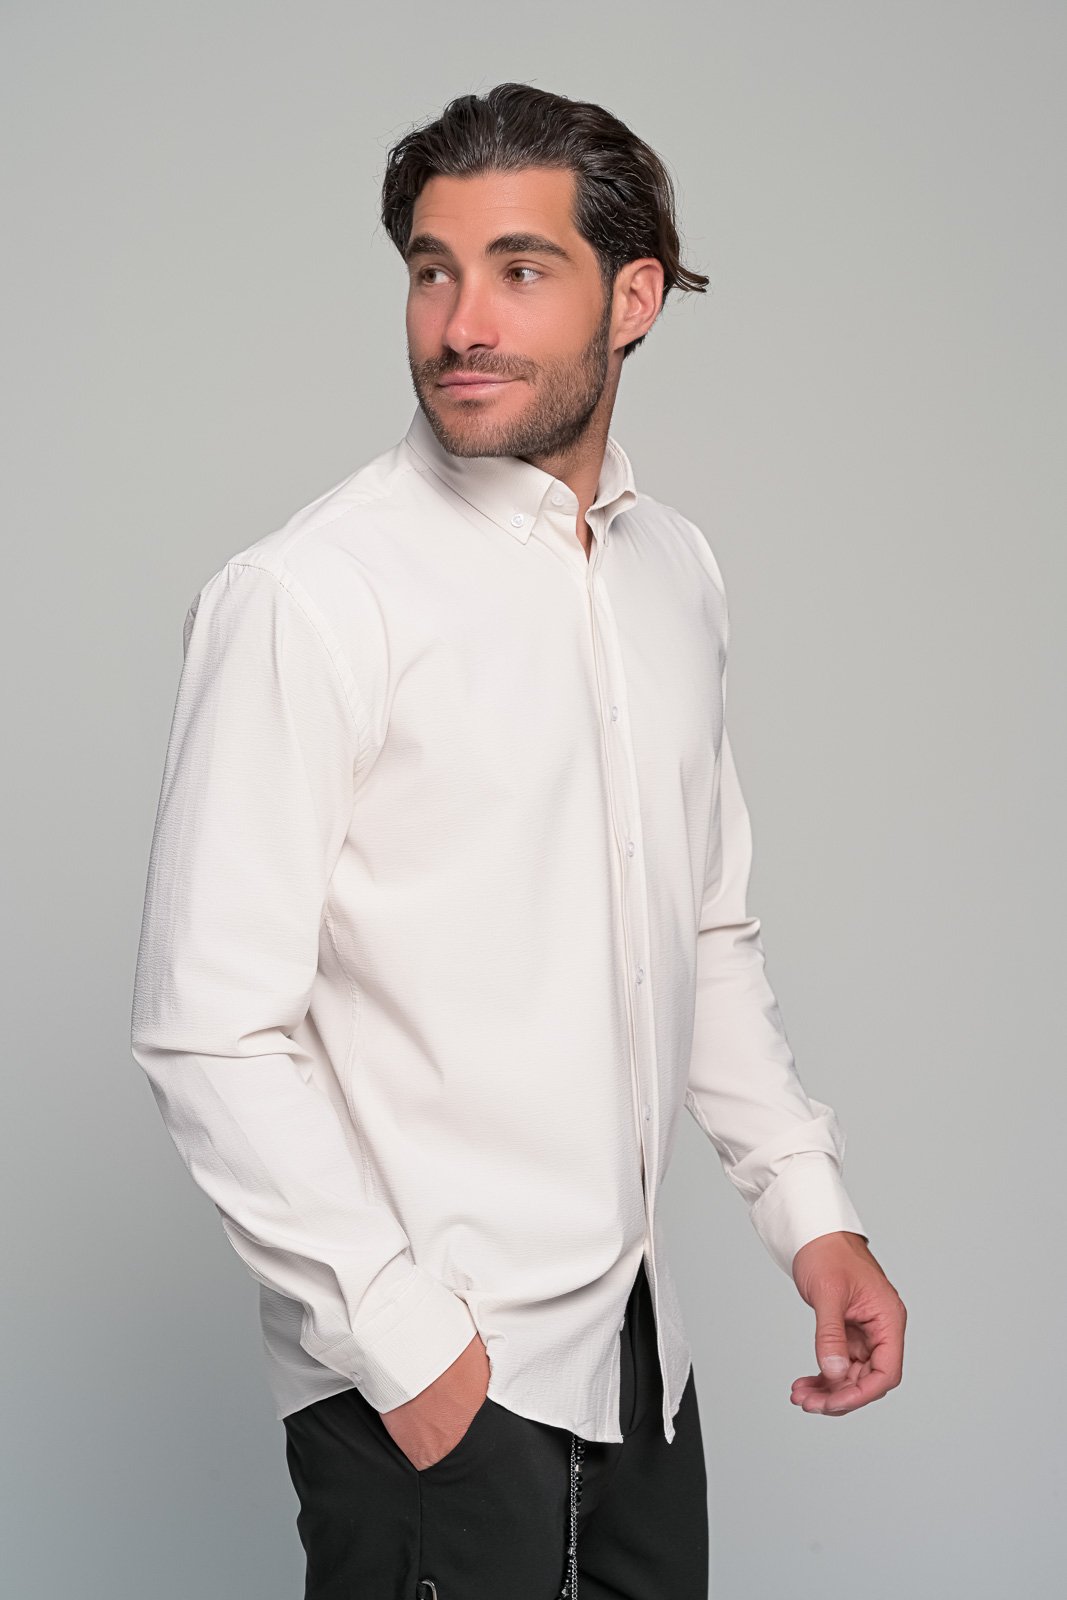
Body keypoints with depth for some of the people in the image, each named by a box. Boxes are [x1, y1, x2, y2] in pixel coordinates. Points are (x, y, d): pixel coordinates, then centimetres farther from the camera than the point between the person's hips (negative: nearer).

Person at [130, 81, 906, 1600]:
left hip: (635, 1336, 7)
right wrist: (404, 1339, -18)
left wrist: (808, 1202, 10)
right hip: (417, 1381, -6)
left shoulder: (678, 566, 7)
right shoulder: (306, 595, -16)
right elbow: (210, 1033, -18)